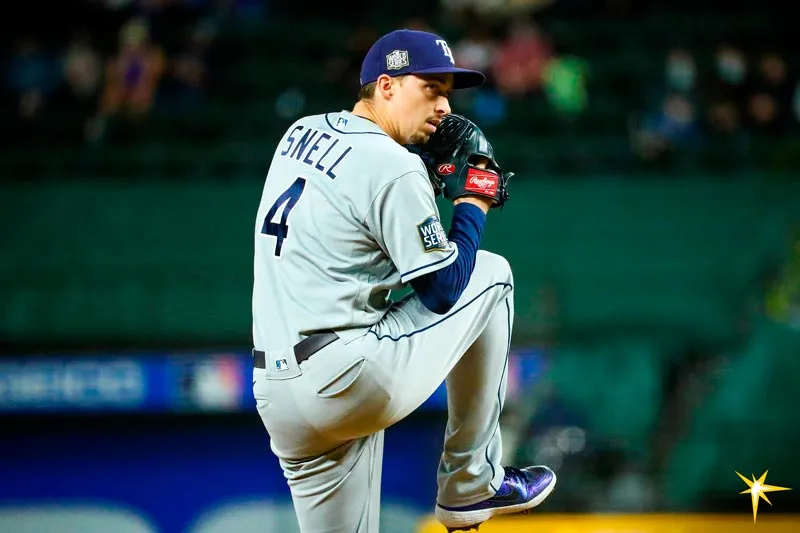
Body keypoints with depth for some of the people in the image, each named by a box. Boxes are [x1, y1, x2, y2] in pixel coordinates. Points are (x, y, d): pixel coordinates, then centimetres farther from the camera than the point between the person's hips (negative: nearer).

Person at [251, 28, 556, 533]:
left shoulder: (302, 132, 14)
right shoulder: (393, 167, -11)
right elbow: (444, 291, -7)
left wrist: (430, 183, 18)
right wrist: (474, 202, 6)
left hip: (276, 400, 7)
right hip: (349, 385, -7)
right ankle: (471, 485, 15)